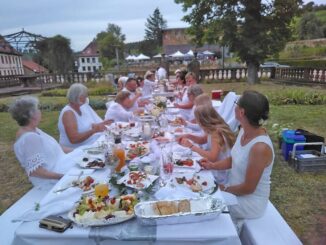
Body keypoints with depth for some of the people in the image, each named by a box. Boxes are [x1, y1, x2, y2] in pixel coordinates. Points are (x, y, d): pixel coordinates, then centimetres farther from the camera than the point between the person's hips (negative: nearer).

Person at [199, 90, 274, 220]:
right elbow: (234, 159, 8)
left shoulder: (260, 148, -32)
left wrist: (224, 189, -11)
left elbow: (248, 188, -24)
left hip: (251, 201, -6)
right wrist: (213, 165, -7)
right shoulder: (244, 131, -7)